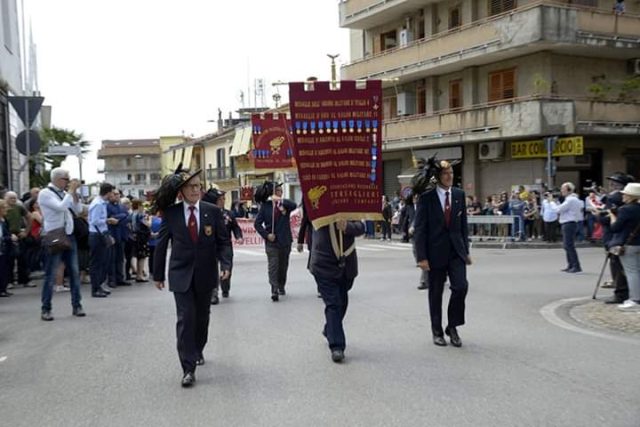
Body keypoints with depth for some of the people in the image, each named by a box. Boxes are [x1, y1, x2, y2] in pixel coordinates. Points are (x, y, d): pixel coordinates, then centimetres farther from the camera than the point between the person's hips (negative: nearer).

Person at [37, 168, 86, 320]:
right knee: (50, 275, -1)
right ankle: (46, 309, 6)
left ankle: (76, 306, 13)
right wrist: (71, 190, -13)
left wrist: (74, 192, 0)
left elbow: (78, 210, 8)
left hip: (69, 236, 6)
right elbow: (61, 207, -22)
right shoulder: (45, 194, -8)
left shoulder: (65, 193, 11)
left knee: (74, 272, 6)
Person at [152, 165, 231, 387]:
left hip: (205, 274, 2)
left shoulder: (213, 211, -2)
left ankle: (198, 350, 43)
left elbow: (223, 241, 0)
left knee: (202, 317, 17)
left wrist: (225, 264, -16)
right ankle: (188, 368, -4)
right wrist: (158, 274, 6)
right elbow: (161, 244, 3)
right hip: (181, 275, -2)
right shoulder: (170, 213, -5)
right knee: (185, 318, -8)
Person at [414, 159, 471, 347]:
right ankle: (437, 331, 23)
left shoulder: (459, 195, 6)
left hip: (456, 250, 3)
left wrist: (466, 250, 9)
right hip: (436, 252, -3)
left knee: (461, 287, -9)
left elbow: (463, 224, 11)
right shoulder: (426, 198, -7)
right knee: (435, 293, 7)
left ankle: (452, 327, 11)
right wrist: (422, 257, -13)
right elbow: (420, 229, -8)